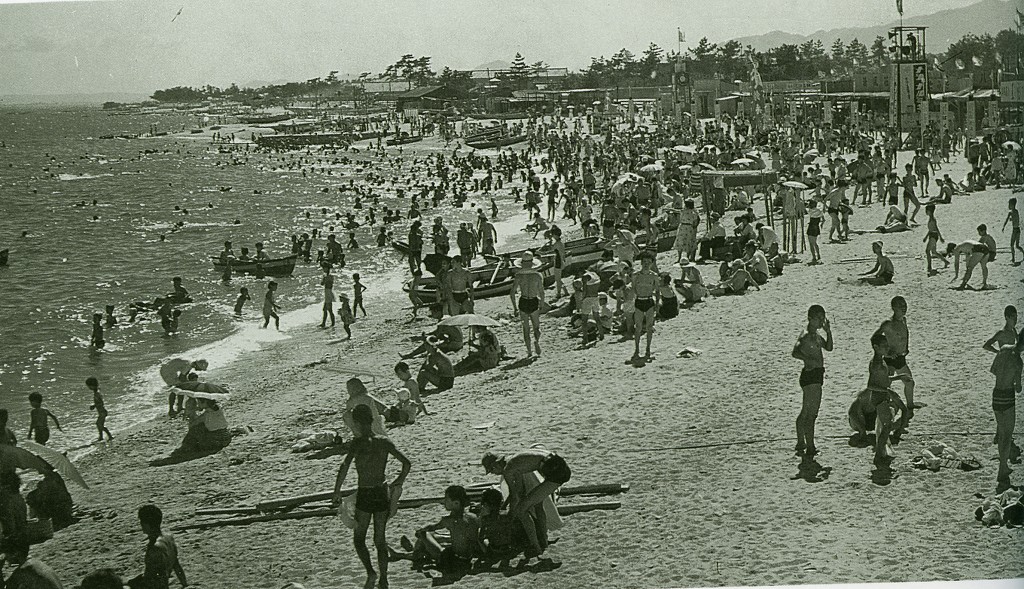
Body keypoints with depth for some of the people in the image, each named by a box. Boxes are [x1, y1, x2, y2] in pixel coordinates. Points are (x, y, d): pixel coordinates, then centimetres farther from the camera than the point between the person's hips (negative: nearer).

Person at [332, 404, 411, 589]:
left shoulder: (358, 442, -13)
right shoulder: (385, 442, 0)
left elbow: (344, 467, -24)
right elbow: (407, 464, 1)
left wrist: (337, 492, -17)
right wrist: (396, 484, 12)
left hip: (365, 495, -5)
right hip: (382, 494, 5)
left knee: (359, 539, 14)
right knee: (380, 540, 16)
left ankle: (370, 572, -3)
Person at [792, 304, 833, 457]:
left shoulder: (816, 334, 14)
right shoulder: (806, 335, -16)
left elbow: (828, 347, 22)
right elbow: (795, 353, -28)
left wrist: (828, 331, 10)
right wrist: (809, 360, -37)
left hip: (817, 374, 10)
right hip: (810, 374, -10)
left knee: (806, 412, 17)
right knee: (811, 413, -8)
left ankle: (800, 443, 27)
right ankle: (810, 447, -6)